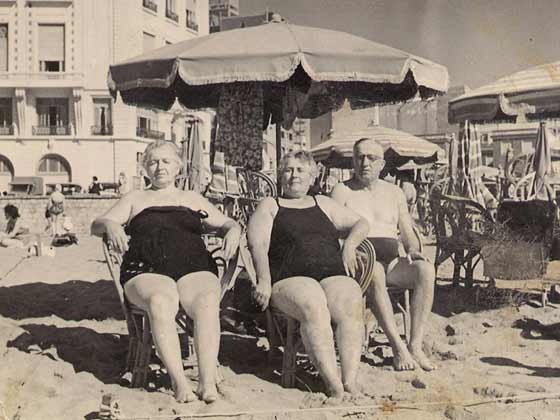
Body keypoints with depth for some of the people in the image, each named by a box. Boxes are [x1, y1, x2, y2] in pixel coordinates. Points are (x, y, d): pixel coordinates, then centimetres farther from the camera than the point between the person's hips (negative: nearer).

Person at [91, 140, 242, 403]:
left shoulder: (193, 199, 30)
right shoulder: (135, 198, 27)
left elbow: (227, 223, 27)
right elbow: (96, 225, 17)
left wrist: (233, 231, 1)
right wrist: (110, 225, -8)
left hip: (194, 269, 1)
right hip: (147, 272, -1)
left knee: (207, 302, -34)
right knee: (160, 302, -37)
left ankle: (207, 381, -40)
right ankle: (179, 381, -40)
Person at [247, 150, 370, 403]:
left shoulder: (323, 204, 30)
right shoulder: (269, 206, 19)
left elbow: (361, 224, 31)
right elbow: (257, 245, 4)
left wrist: (350, 244, 9)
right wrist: (264, 280, -12)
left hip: (334, 274, 3)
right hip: (290, 278, -3)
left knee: (350, 307, -31)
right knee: (314, 306, -36)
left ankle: (350, 380, -39)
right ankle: (333, 383, -40)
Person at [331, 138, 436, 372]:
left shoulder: (394, 193, 20)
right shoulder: (342, 191, 9)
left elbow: (408, 234, 16)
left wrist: (412, 249, -6)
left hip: (391, 262, 4)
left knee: (426, 269, -28)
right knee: (374, 273, -39)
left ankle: (415, 346, -30)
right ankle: (398, 347, -37)